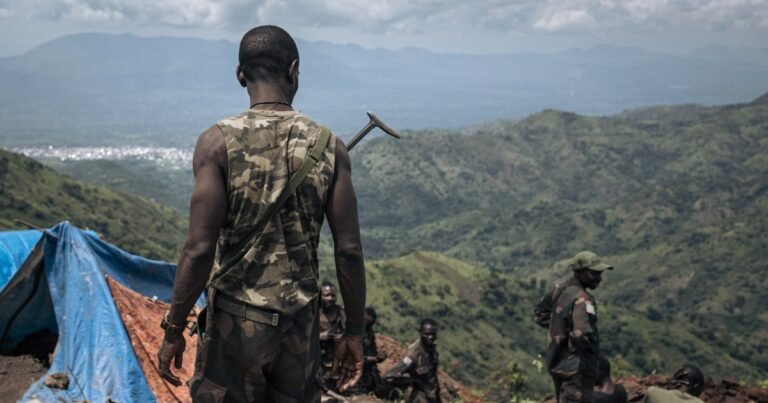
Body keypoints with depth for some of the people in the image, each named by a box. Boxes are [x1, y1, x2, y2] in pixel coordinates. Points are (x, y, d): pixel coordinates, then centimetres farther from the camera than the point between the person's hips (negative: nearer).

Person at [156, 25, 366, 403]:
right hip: (301, 324, 3)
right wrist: (353, 332, 7)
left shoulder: (218, 141, -8)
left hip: (236, 321, -2)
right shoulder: (329, 147, -1)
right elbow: (348, 250, -3)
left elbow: (200, 249, -13)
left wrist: (173, 329, -4)